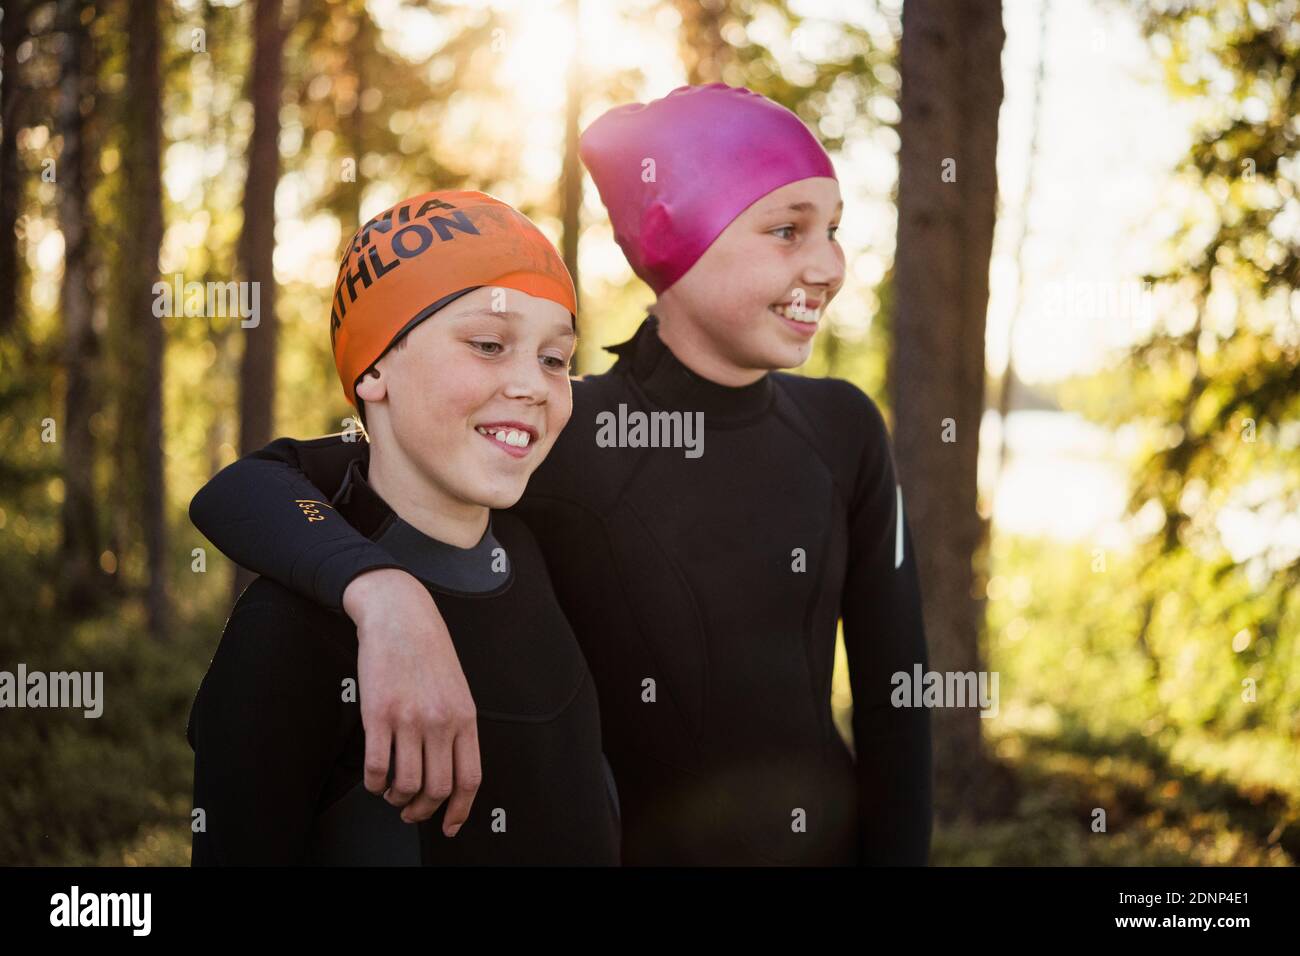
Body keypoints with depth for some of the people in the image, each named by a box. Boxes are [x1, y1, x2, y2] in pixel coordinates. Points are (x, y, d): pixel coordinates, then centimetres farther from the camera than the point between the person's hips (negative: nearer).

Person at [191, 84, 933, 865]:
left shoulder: (843, 429, -7)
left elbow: (893, 696, -1)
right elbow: (240, 491, -26)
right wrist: (386, 595, -45)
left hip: (826, 840, 3)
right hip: (617, 838, -2)